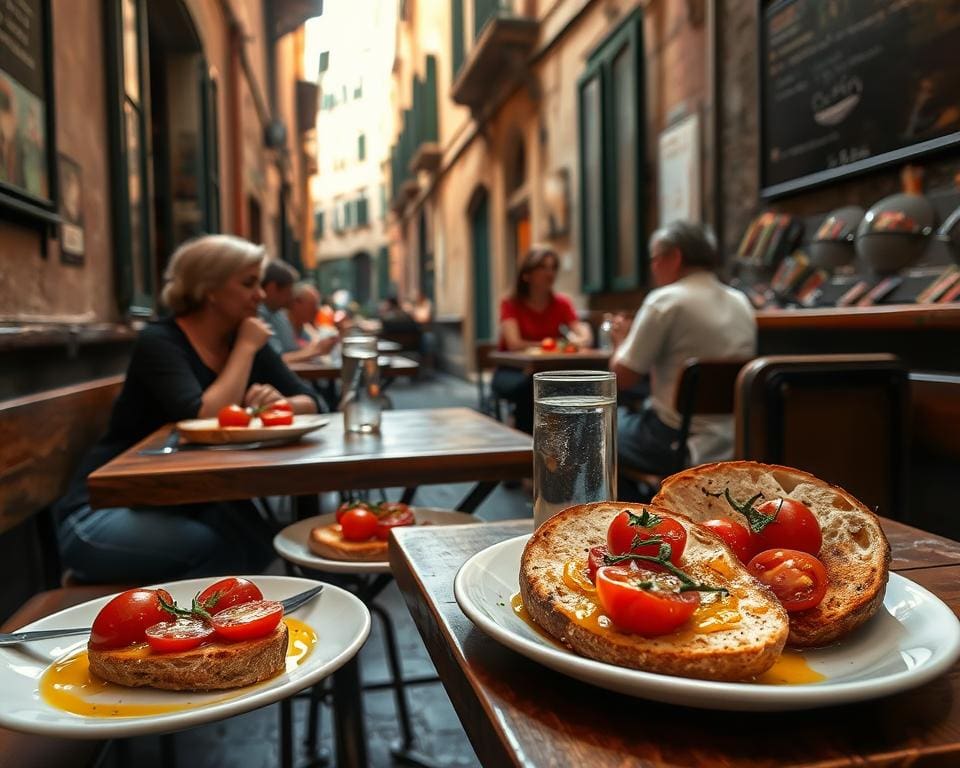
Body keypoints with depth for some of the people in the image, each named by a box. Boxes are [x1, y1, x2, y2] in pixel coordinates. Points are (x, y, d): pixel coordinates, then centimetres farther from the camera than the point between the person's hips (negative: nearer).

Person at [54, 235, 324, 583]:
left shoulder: (246, 342, 2)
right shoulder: (159, 341, -17)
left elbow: (310, 403, -1)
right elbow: (204, 418, -32)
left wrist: (279, 403, -23)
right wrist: (245, 348, -20)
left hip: (185, 505, 6)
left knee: (255, 545, -21)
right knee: (222, 551, -29)